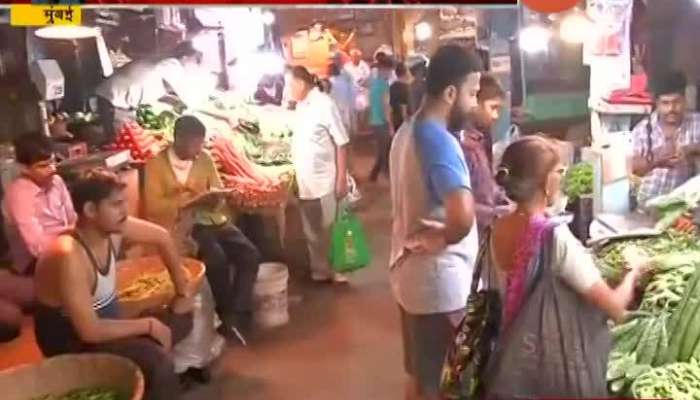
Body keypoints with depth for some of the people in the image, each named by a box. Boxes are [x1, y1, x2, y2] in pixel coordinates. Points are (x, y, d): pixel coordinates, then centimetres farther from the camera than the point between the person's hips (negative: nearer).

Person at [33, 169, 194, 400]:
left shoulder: (114, 229, -10)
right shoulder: (69, 257, -32)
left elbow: (162, 238, 7)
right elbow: (90, 331, -32)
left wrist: (183, 291, 6)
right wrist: (148, 325, -21)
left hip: (106, 323, 8)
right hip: (72, 344, -8)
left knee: (182, 318, 6)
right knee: (155, 358, -27)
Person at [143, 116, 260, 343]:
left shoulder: (205, 159, 9)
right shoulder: (156, 164, -4)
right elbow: (154, 207, -11)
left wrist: (215, 198, -13)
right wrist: (192, 200, -20)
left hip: (210, 219, 5)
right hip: (180, 225, -5)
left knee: (249, 254, -18)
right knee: (216, 258, -30)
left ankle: (238, 316, -15)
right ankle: (227, 315, -8)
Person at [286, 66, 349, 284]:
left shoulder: (324, 104, -13)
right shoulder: (300, 106, 8)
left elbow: (341, 143, -14)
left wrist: (342, 178, -16)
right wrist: (296, 174, 11)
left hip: (326, 180, -7)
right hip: (305, 181, 7)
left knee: (330, 229, 5)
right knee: (312, 232, 15)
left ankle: (335, 268, 22)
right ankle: (320, 270, 29)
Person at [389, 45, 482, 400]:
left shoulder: (408, 131, 6)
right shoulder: (438, 141, -24)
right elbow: (462, 217, -39)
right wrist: (439, 238, -18)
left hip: (410, 271, 9)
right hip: (440, 281, -9)